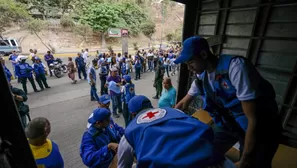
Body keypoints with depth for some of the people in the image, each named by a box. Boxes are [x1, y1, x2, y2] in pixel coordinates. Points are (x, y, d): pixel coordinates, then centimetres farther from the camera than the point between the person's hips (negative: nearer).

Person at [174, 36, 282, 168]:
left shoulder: (236, 67, -30)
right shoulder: (202, 76, -10)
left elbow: (253, 119, -27)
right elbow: (184, 103, 5)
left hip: (259, 126, -5)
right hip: (228, 122, 6)